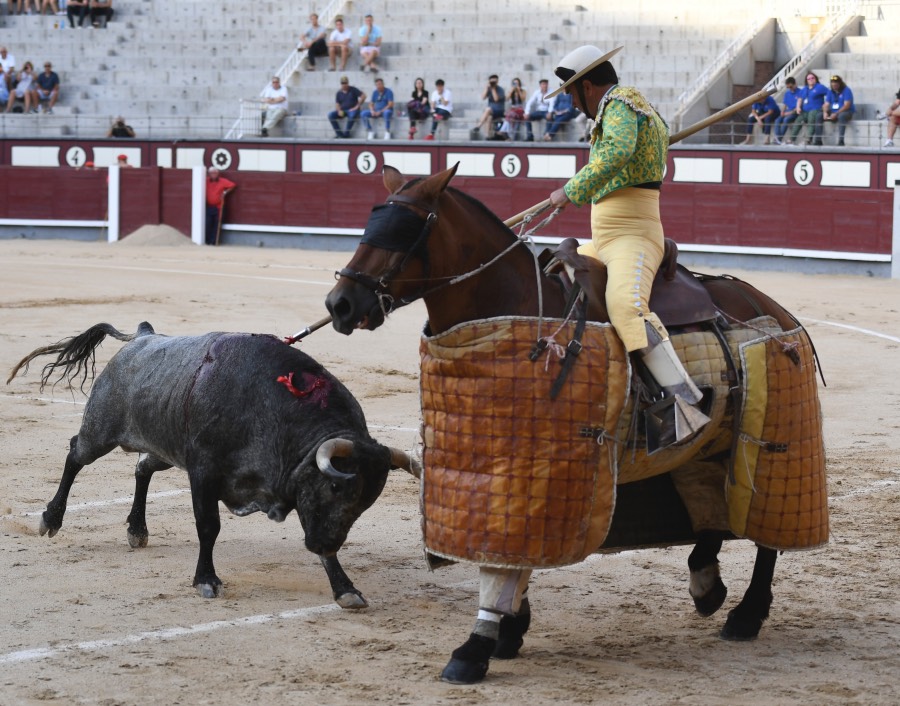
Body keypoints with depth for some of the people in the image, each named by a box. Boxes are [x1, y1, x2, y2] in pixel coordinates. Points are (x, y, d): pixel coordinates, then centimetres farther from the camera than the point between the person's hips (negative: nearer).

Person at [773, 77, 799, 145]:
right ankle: (777, 138, -33)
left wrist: (791, 112, -18)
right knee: (777, 120, -22)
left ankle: (779, 139, -33)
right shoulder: (787, 93, 14)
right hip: (787, 112, 6)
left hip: (795, 112, -6)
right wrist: (782, 112, -1)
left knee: (786, 119, -35)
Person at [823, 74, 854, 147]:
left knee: (841, 116, -41)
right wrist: (825, 113, -19)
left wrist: (836, 114, -27)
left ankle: (841, 141, -45)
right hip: (833, 113, 6)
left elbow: (847, 105, -18)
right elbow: (826, 104, 4)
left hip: (846, 112, -6)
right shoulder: (830, 91, 9)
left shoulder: (846, 90, -9)